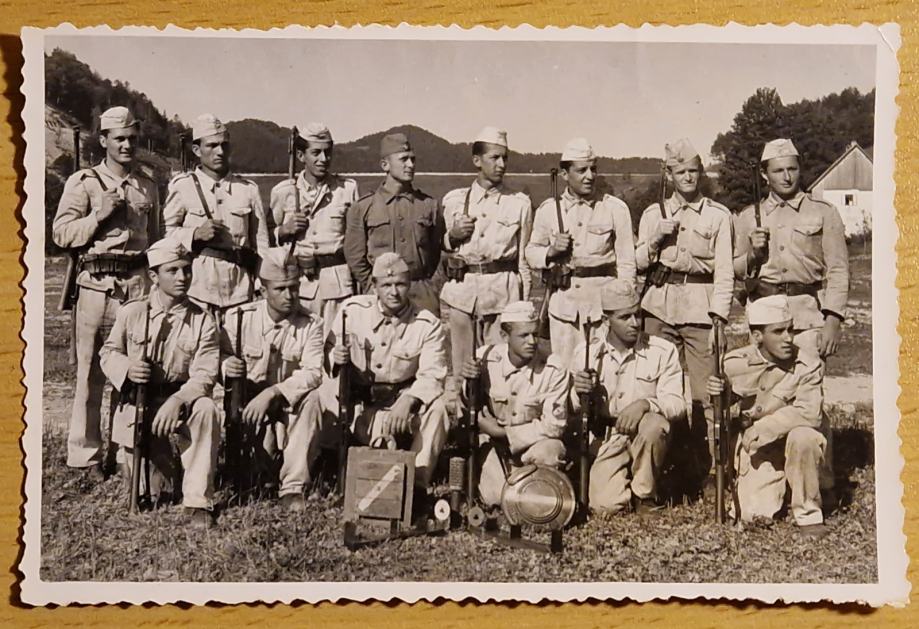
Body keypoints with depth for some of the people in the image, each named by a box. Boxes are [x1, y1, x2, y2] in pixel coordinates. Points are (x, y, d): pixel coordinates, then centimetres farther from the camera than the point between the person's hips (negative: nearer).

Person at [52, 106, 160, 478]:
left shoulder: (147, 186, 17)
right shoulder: (83, 182, 4)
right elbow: (61, 233, -1)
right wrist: (100, 215, -11)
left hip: (138, 282, 4)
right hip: (96, 283, -3)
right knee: (90, 372, -2)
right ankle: (86, 455, 6)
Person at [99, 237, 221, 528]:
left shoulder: (202, 321, -4)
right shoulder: (132, 312, -1)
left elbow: (205, 374, -12)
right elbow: (108, 352, 7)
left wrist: (177, 401, -31)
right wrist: (127, 368, -18)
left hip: (181, 400, 0)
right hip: (137, 400, 1)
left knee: (206, 409, -36)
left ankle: (199, 501, -28)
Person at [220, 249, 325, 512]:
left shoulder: (311, 325, -3)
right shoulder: (239, 317, -2)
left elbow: (313, 372, -16)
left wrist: (272, 392, -30)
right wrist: (226, 365, -24)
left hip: (289, 409, 1)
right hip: (246, 407, -1)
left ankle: (293, 488, -25)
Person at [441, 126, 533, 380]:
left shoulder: (520, 203, 4)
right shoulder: (454, 200, 9)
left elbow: (524, 258, 7)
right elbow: (442, 249, 17)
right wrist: (453, 235, -5)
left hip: (503, 289, -1)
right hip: (461, 286, 2)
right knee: (461, 362, 5)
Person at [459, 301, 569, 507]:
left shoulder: (554, 371, -17)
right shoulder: (485, 358, -12)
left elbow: (553, 426, -15)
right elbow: (467, 407, 1)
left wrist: (503, 432, -17)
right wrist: (468, 380, -22)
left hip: (533, 443, -1)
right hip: (494, 442, 1)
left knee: (551, 450, -34)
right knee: (495, 496, -19)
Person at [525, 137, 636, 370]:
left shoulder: (616, 209, 0)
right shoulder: (548, 209, 5)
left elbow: (626, 263, 1)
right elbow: (531, 252, 13)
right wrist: (551, 251, -9)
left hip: (604, 301, -1)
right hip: (563, 302, 2)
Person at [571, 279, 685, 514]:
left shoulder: (663, 351, -5)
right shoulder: (586, 353, 0)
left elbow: (677, 404, -10)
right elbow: (574, 412, 5)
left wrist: (645, 403, -31)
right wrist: (579, 394, -19)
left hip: (646, 438, -1)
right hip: (606, 440, 1)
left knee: (652, 424, -35)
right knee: (605, 505, -21)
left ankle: (645, 496, -9)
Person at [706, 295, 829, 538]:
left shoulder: (808, 365, -16)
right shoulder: (736, 363, -8)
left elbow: (809, 413, -27)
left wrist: (762, 429, -27)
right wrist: (718, 394, -19)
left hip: (797, 442, -1)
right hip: (757, 450, 2)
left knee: (802, 437, -36)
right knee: (755, 515, -12)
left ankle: (808, 513, -13)